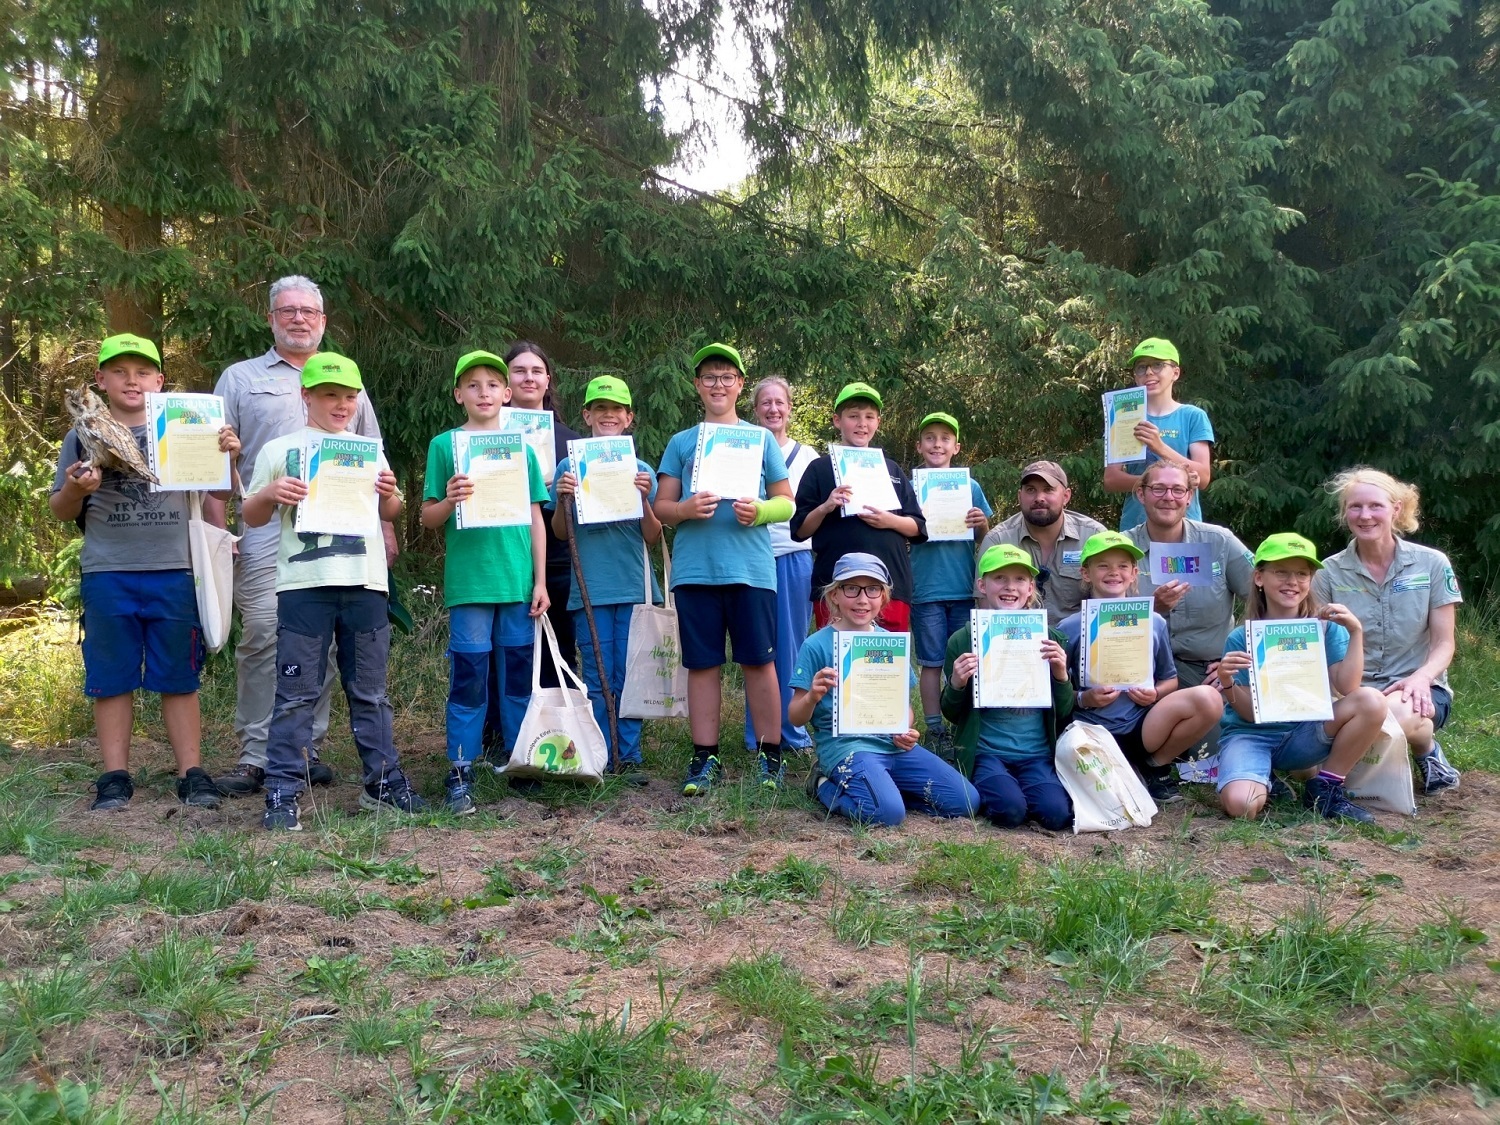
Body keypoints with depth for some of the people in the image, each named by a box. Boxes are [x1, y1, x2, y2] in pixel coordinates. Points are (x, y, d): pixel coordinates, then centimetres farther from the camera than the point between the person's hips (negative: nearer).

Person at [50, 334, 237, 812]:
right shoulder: (84, 436, 8)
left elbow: (220, 492, 11)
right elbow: (60, 511, 11)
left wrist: (228, 458, -9)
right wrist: (77, 489, -11)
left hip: (175, 573, 0)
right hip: (107, 575, 1)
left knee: (179, 678, 4)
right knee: (111, 679, 5)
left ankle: (192, 773, 9)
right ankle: (115, 777, 13)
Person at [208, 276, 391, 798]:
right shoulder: (240, 379, 12)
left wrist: (384, 526, 11)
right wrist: (217, 528, -4)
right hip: (266, 534, -2)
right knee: (262, 639, -7)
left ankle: (307, 749, 13)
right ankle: (254, 756, 0)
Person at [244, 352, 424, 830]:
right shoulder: (279, 450, 8)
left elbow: (389, 514, 22)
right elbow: (250, 517, 9)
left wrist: (389, 495, 0)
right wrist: (270, 494, -12)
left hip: (365, 583, 3)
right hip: (303, 584, -3)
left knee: (370, 692, 10)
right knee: (296, 693, -3)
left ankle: (383, 781, 17)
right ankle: (282, 792, 2)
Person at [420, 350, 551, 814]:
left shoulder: (521, 447, 11)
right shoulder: (445, 445, 5)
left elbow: (535, 517, 11)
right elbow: (427, 518, 5)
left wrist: (540, 580, 6)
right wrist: (448, 501, -17)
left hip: (518, 579, 2)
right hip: (468, 579, -2)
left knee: (519, 671, 7)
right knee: (469, 675, -2)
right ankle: (460, 774, 5)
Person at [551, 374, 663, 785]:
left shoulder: (640, 470, 8)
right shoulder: (570, 466, 6)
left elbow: (653, 536, 3)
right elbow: (560, 533, 7)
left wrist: (645, 499, -13)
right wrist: (562, 498, -11)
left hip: (633, 585, 1)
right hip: (590, 587, -1)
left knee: (630, 676, 4)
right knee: (596, 679, 3)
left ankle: (629, 757, 12)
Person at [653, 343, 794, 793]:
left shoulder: (761, 438, 11)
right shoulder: (681, 442, 13)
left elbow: (786, 502, 8)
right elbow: (661, 506, 9)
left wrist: (759, 511, -13)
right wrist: (684, 509, -13)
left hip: (751, 566, -1)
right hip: (694, 568, 1)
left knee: (759, 661, 0)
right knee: (702, 664, 4)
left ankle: (770, 755, 10)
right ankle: (705, 757, 12)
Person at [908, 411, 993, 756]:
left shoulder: (970, 487, 8)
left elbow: (985, 537, 11)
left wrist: (981, 523, -10)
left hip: (965, 588, 2)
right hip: (927, 589, -1)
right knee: (932, 662, 3)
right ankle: (934, 731, 10)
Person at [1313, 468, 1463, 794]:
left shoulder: (1432, 564, 2)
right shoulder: (1329, 573, 3)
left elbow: (1444, 643, 2)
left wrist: (1421, 677, -18)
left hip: (1417, 689, -1)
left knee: (1396, 714, -40)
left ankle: (1429, 751, -1)